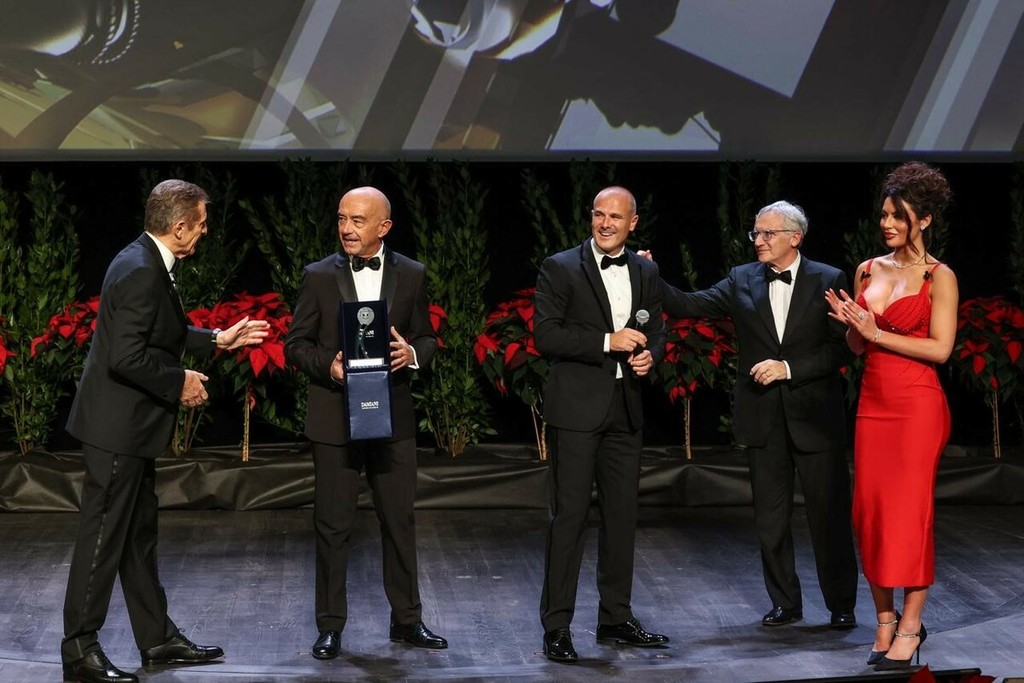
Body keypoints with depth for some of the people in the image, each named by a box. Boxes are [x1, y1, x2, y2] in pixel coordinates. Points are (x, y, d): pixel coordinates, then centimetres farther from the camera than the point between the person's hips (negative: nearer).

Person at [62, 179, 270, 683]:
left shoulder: (150, 264, 10)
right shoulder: (140, 272, -22)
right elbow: (127, 357, -27)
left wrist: (219, 339, 19)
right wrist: (180, 382, -16)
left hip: (134, 427, 11)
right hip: (116, 428, -11)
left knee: (139, 534, 16)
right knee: (103, 537, -3)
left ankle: (158, 639, 26)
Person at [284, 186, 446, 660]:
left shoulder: (411, 275, 4)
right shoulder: (318, 276, 0)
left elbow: (426, 338, 9)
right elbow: (296, 344, 2)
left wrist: (412, 353, -14)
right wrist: (328, 364, -17)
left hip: (393, 416, 1)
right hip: (334, 417, -1)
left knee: (399, 520, 8)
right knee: (332, 525, 4)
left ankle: (406, 619, 21)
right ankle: (330, 625, 13)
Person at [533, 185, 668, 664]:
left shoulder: (645, 273, 12)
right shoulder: (560, 269, -3)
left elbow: (656, 332, 19)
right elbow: (545, 336, -10)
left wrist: (650, 355, -4)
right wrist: (607, 342, -17)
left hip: (625, 408, 5)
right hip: (576, 407, -5)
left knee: (622, 515, 10)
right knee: (569, 515, -6)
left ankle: (616, 618, 21)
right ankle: (556, 627, -2)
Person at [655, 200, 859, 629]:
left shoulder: (828, 281, -2)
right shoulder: (742, 281, 5)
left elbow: (840, 348, -7)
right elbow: (689, 306, -5)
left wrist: (788, 367, -17)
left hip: (815, 416, -3)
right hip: (763, 417, 3)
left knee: (829, 515, 4)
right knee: (770, 518, 9)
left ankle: (841, 606, 16)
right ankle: (785, 604, 21)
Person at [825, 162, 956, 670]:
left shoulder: (939, 277, -4)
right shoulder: (868, 271, 11)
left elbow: (940, 347, -12)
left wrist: (877, 333, -13)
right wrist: (850, 324, -6)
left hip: (917, 404, -5)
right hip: (873, 400, 6)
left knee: (909, 511, -4)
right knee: (870, 510, 4)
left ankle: (910, 627, 3)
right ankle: (884, 619, 14)